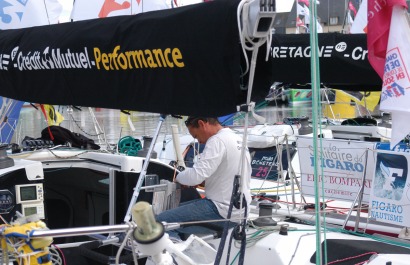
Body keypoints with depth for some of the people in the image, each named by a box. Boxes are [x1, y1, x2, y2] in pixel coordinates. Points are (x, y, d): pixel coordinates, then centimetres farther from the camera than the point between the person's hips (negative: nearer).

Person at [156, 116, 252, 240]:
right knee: (178, 209, 23)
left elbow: (196, 175, -24)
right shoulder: (238, 139, 13)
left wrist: (179, 177, -3)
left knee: (162, 221, -14)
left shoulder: (217, 141, -16)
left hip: (223, 212, -10)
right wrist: (205, 181, 13)